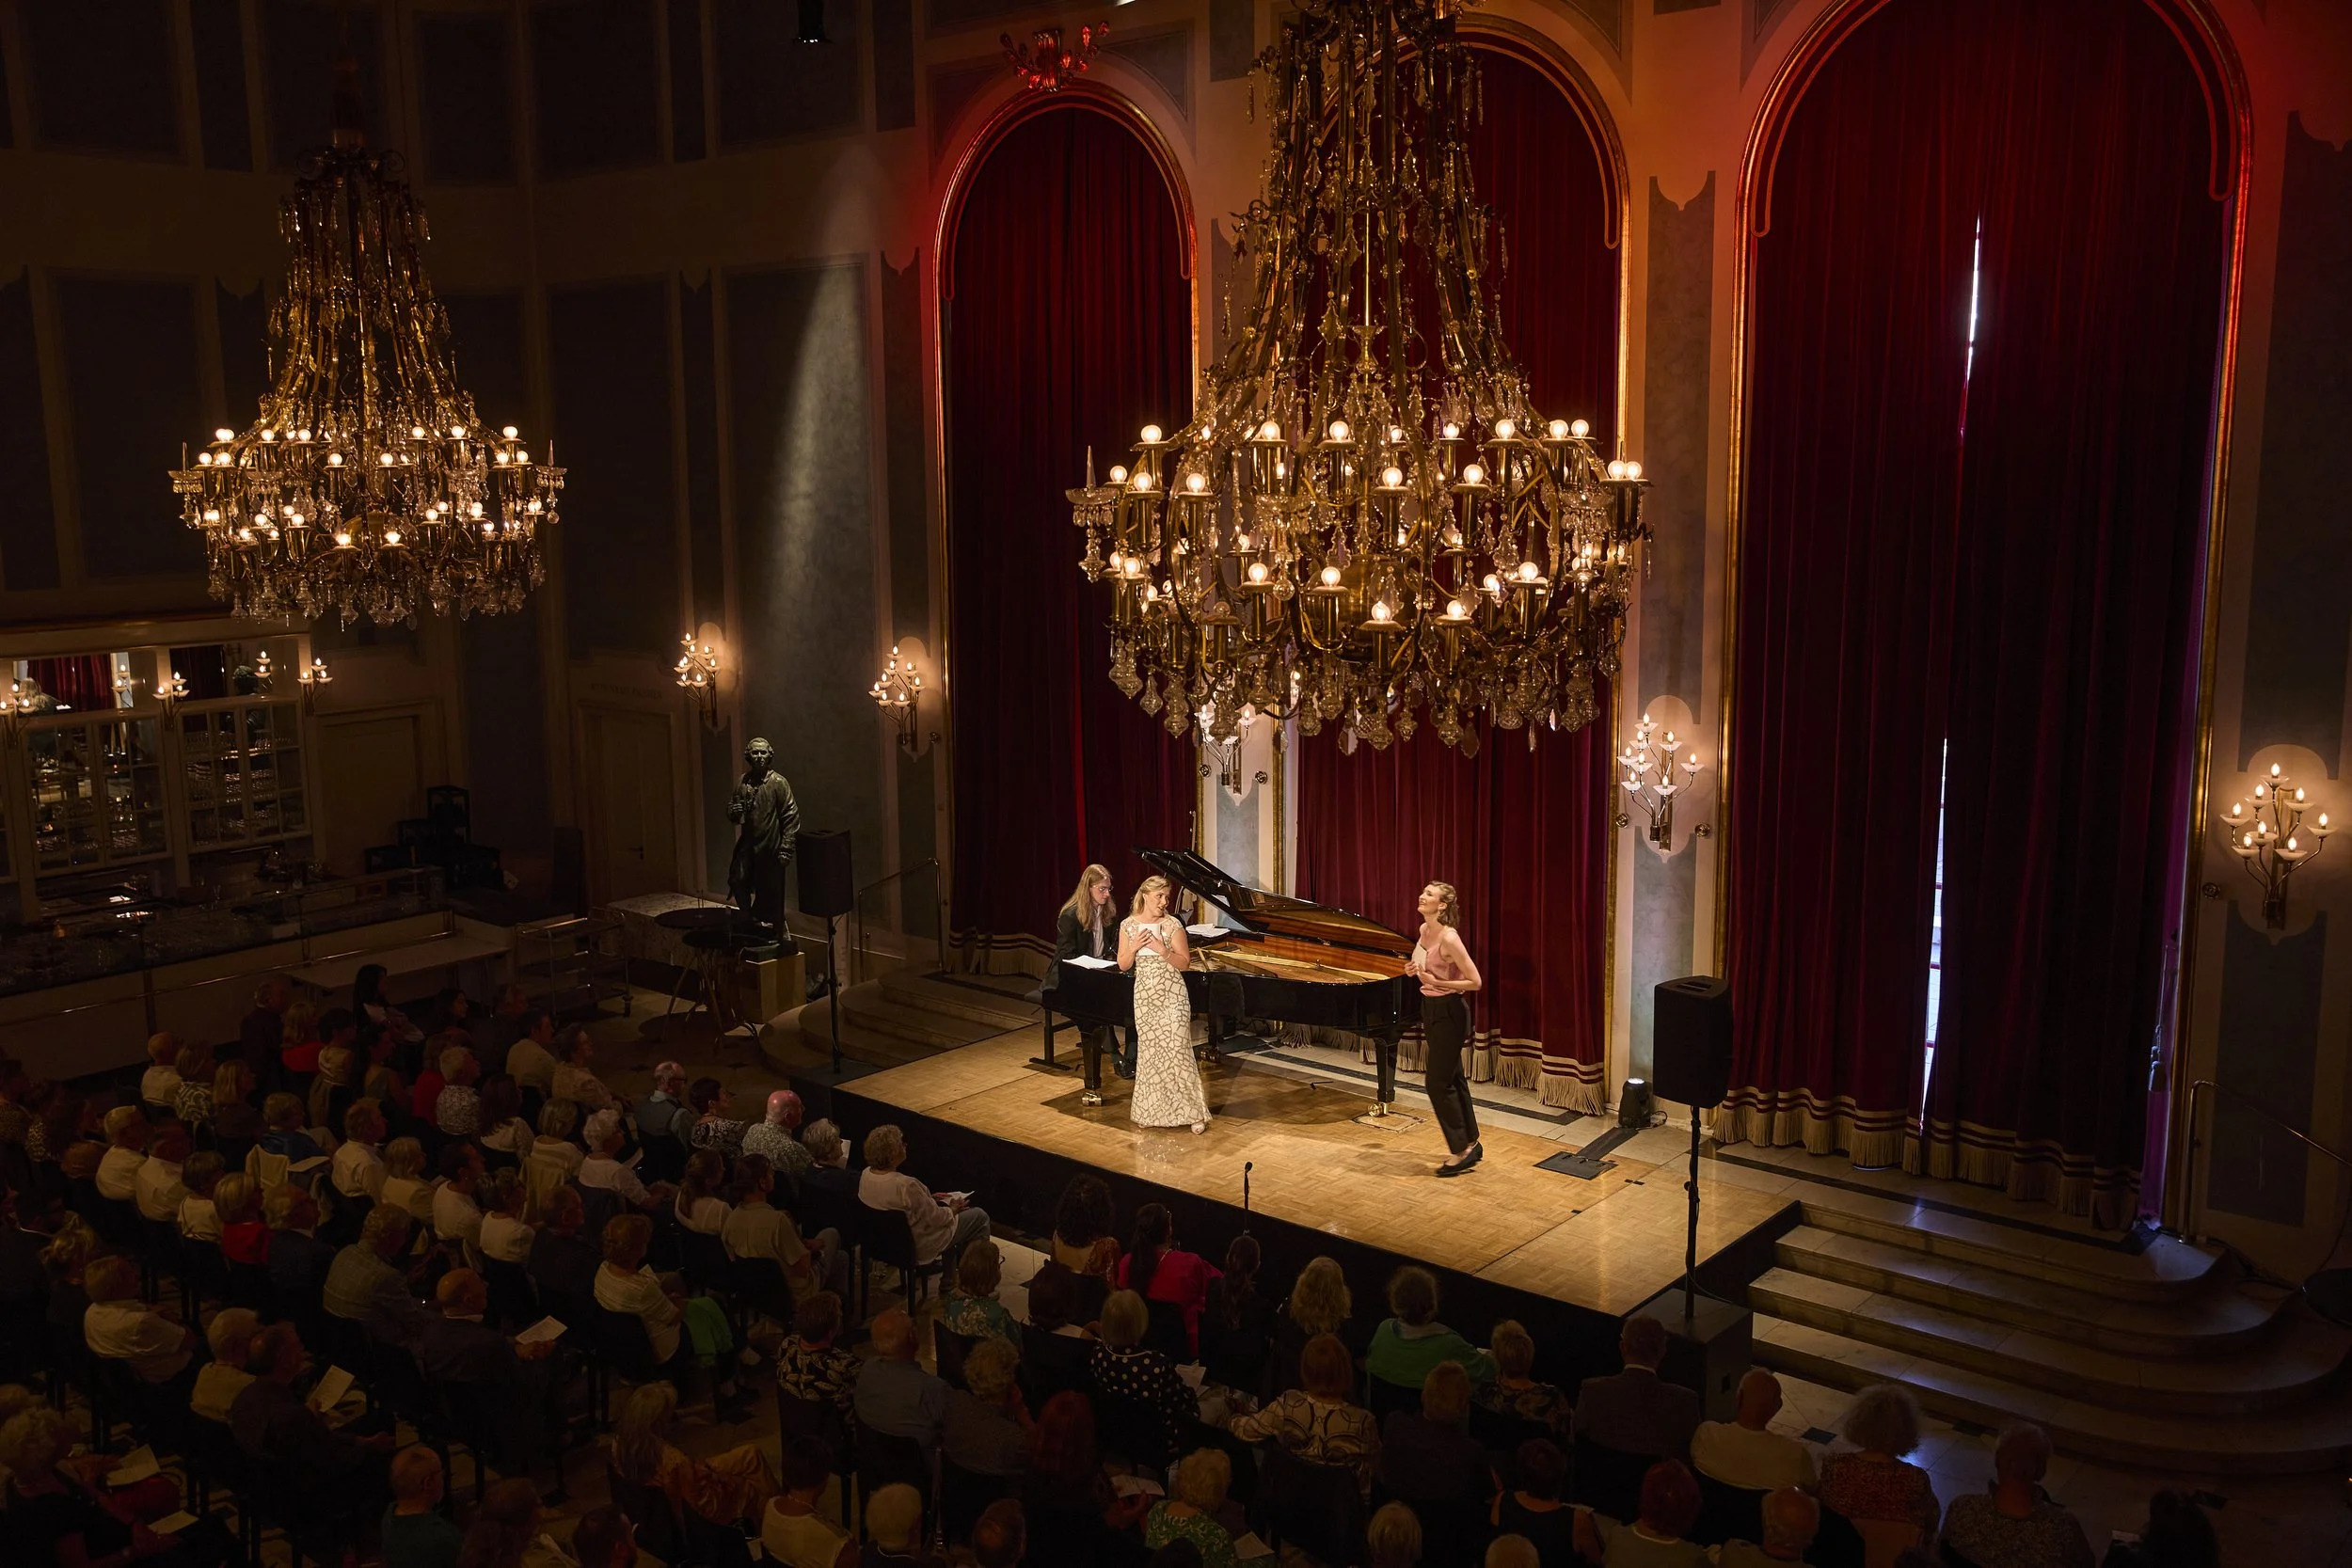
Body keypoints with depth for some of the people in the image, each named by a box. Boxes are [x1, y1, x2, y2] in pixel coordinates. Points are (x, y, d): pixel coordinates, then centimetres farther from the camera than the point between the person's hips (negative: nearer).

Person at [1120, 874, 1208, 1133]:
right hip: (1145, 996, 3)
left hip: (1172, 995, -3)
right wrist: (1133, 948, -13)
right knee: (1149, 1050, 9)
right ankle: (1149, 1110, 22)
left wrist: (1162, 950, -20)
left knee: (1177, 1049, -7)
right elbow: (1123, 965, 5)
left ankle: (1194, 1112, -2)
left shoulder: (1172, 925, -6)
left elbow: (1184, 963, -6)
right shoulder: (1128, 925, 2)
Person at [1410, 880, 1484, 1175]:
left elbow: (1475, 982, -22)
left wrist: (1436, 983, -24)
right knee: (1452, 1079, 15)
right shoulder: (1424, 930, 3)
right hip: (1432, 1009, 9)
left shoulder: (1449, 939, -23)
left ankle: (1461, 1150, 7)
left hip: (1449, 1012, -9)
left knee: (1437, 1082, -4)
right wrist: (1415, 969, 1)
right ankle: (1471, 1144, 26)